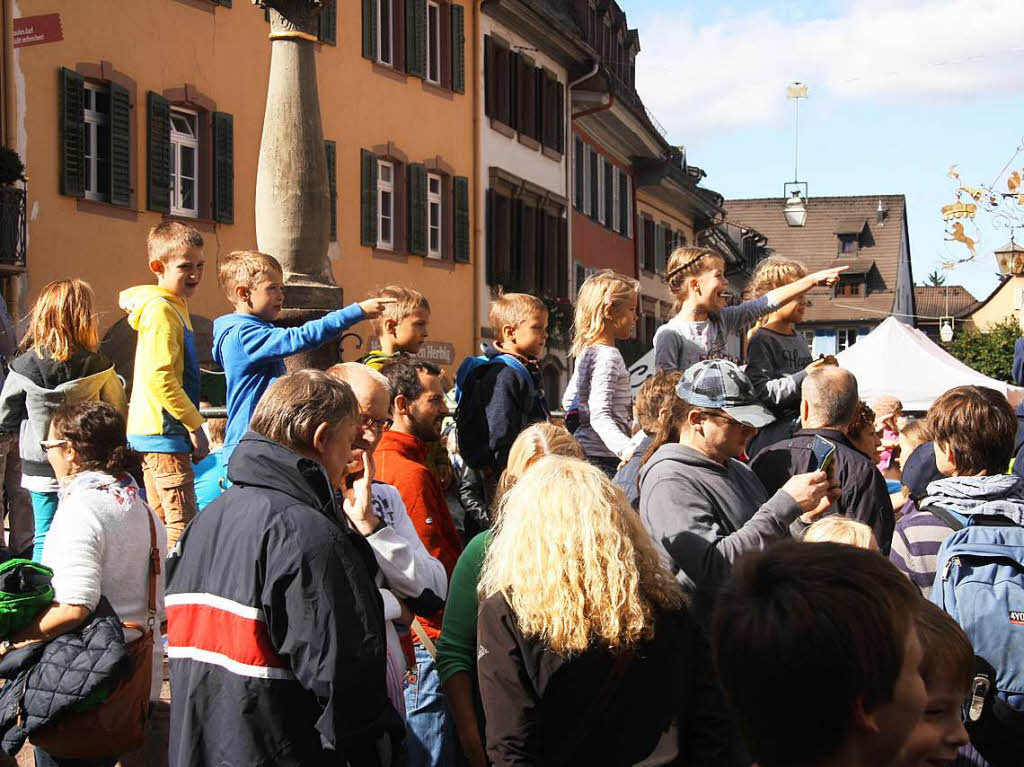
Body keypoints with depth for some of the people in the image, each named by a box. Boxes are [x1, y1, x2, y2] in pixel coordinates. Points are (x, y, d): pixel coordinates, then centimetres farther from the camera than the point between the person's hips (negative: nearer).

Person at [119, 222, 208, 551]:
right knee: (183, 524, -12)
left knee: (162, 521, 14)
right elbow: (159, 378, -22)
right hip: (165, 431, -10)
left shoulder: (175, 305, 16)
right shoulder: (161, 311, -15)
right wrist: (195, 425, -18)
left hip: (153, 435, 10)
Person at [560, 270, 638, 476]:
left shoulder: (586, 351, 15)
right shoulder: (608, 357, -14)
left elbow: (568, 401, 24)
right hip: (602, 457, -10)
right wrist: (626, 449, -35)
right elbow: (600, 416, -22)